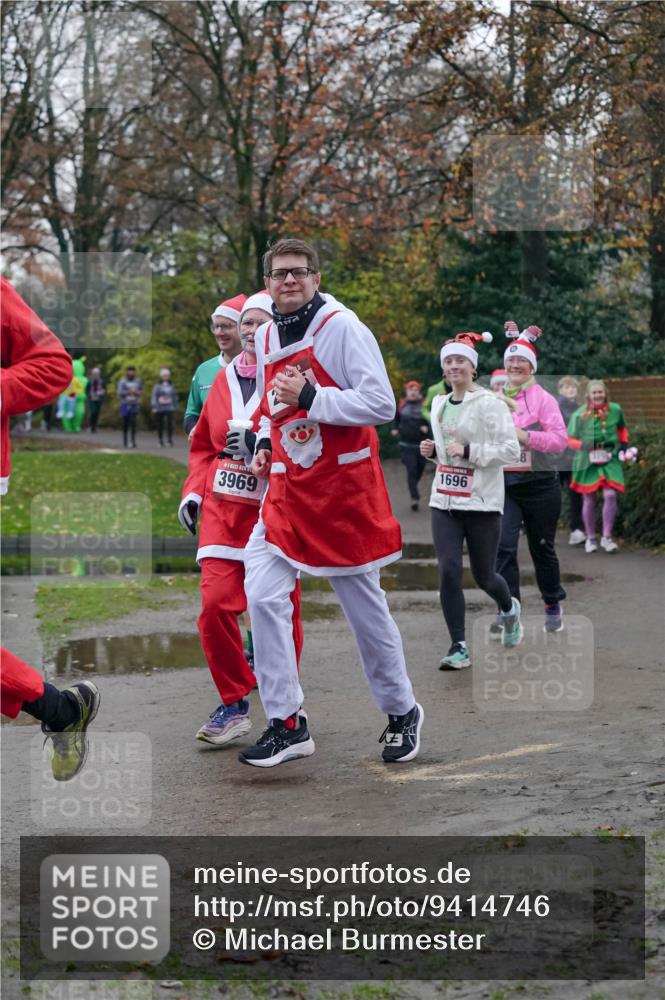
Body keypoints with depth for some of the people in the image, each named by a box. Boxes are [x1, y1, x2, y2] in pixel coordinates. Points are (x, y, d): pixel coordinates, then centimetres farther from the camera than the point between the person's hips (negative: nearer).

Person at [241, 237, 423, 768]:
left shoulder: (342, 327, -12)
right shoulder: (266, 337, 10)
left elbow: (382, 404, -18)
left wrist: (311, 398, -23)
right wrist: (265, 443, 8)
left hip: (344, 488, -6)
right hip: (288, 487, 6)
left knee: (365, 605, 4)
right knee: (263, 595, -6)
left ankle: (402, 712, 25)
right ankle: (287, 724, 2)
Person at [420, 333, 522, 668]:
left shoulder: (489, 403, -10)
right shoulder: (439, 404, 11)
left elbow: (511, 450, -14)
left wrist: (468, 451, -20)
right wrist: (432, 450, 6)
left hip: (482, 502, -5)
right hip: (444, 501, 5)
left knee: (483, 576, 6)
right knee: (449, 571, -9)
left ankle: (509, 609, 42)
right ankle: (459, 647, -2)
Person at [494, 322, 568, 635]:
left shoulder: (542, 398, -4)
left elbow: (560, 439, -12)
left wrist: (526, 436, -23)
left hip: (539, 483, -2)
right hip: (503, 483, 2)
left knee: (542, 548, 9)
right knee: (504, 546, -12)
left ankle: (553, 608, 28)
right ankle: (507, 612, -7)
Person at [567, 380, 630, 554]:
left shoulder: (615, 410, 1)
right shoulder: (580, 414, -5)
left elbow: (622, 428, 22)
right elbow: (570, 440, 0)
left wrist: (623, 444, 11)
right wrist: (583, 445, -18)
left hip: (610, 459, 1)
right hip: (587, 460, -1)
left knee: (610, 495, -14)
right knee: (589, 500, 6)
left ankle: (606, 537, -2)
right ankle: (590, 538, 22)